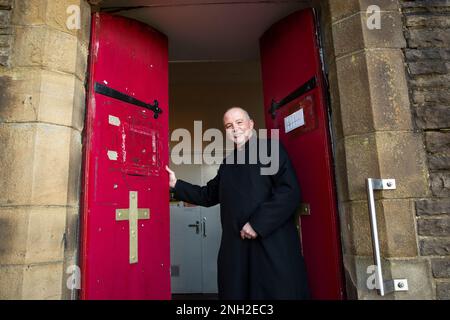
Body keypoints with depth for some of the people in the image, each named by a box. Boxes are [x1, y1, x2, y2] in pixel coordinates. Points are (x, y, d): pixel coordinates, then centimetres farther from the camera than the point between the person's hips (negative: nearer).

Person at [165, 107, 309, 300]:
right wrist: (176, 184, 15)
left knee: (280, 292, 2)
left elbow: (289, 191, -13)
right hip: (236, 246, 6)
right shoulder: (227, 163, 19)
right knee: (235, 292, 10)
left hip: (273, 244, -5)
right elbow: (208, 195, 24)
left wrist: (258, 224, -16)